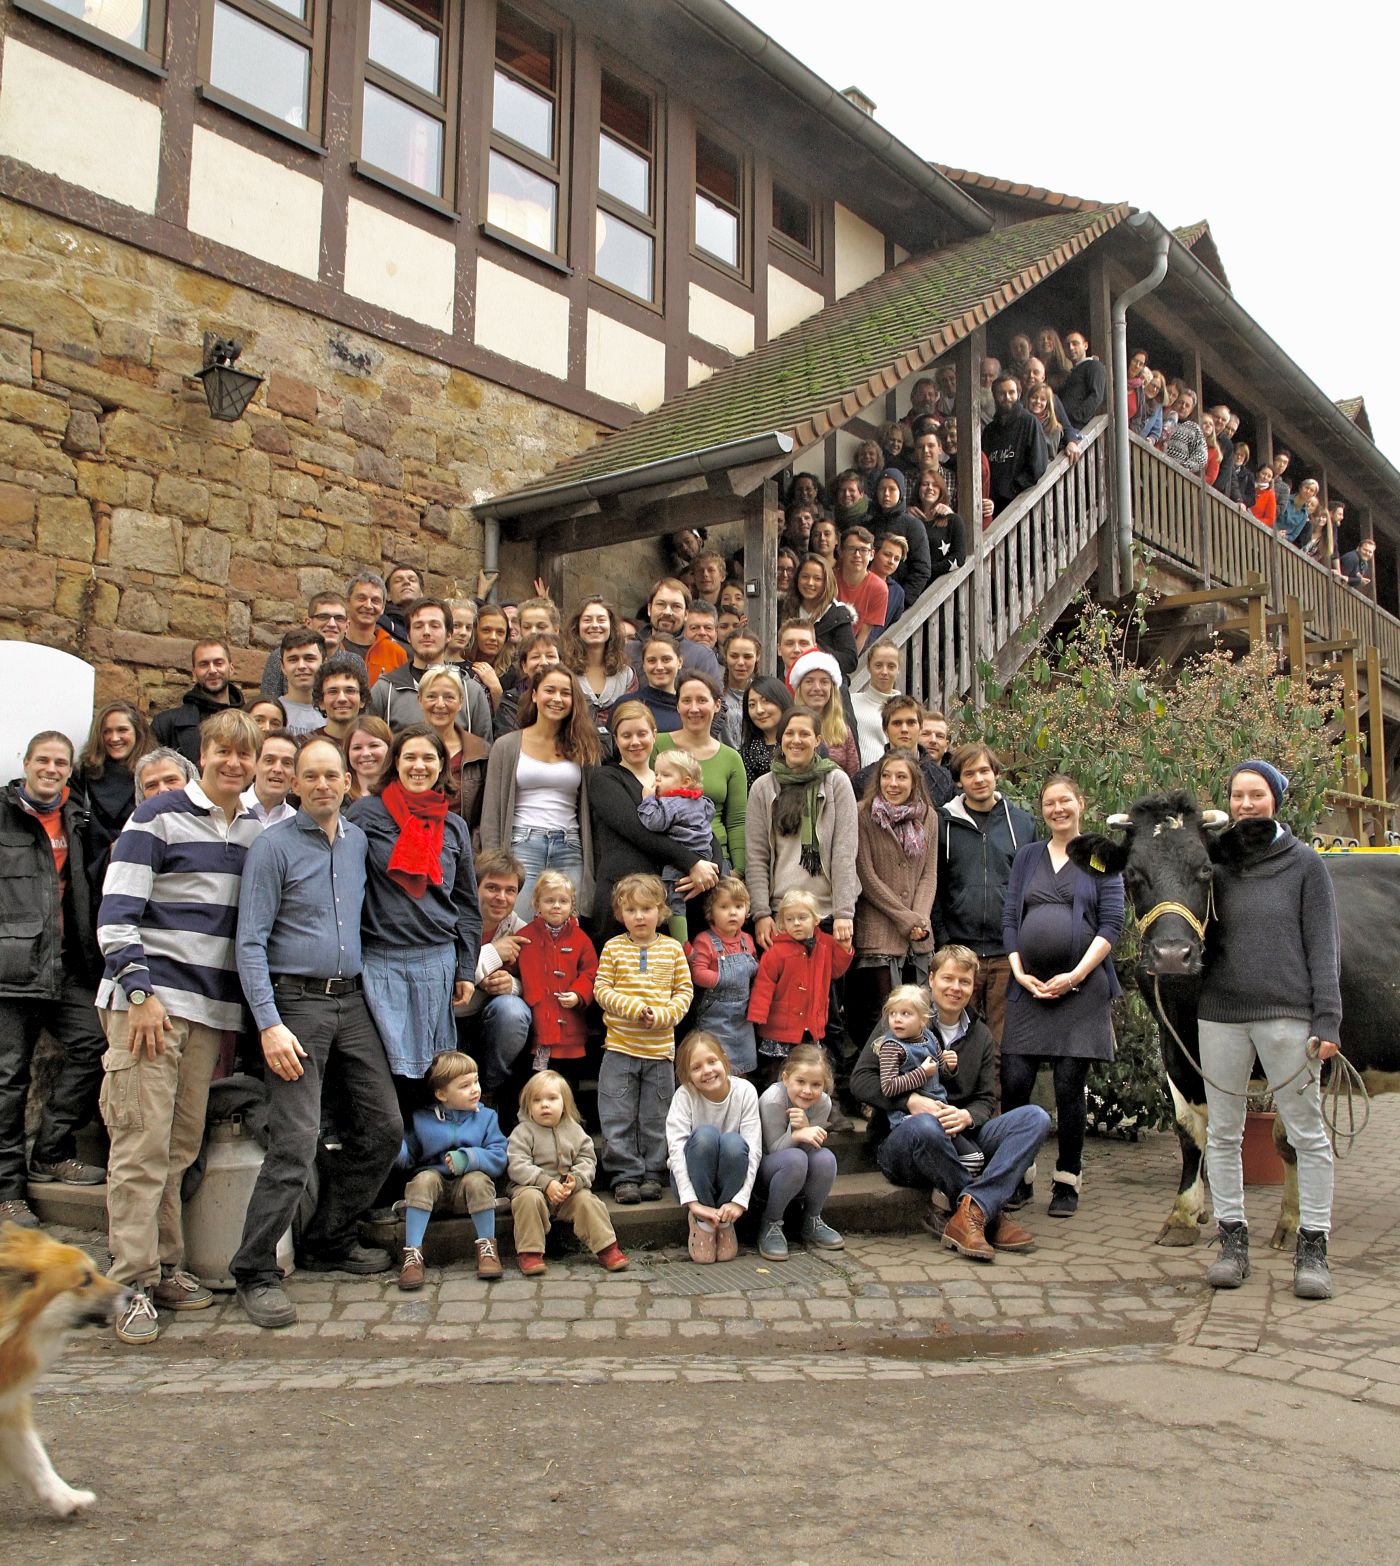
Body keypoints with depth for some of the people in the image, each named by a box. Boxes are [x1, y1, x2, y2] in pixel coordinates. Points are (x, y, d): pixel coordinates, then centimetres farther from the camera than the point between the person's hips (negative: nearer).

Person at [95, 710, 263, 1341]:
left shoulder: (255, 832, 14)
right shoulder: (158, 818, -4)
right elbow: (115, 913, -9)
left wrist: (247, 1005, 16)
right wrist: (140, 992, -16)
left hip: (213, 1007, 6)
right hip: (149, 998, -6)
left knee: (181, 1146, 10)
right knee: (142, 1145, -7)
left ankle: (164, 1266, 21)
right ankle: (134, 1283, -1)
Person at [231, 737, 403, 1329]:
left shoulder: (359, 841, 13)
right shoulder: (274, 847, -5)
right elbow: (251, 942, -10)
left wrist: (368, 988, 11)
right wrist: (270, 1024, -18)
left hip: (352, 1001, 7)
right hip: (295, 1001, -6)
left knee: (383, 1129, 7)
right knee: (296, 1140, -14)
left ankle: (328, 1241, 24)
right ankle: (255, 1271, -1)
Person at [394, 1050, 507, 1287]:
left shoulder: (486, 1117, 5)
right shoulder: (422, 1119, 5)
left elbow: (499, 1157, -6)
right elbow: (407, 1157, 4)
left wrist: (468, 1158, -24)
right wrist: (395, 1146, -19)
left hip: (467, 1189, 0)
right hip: (433, 1185, 0)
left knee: (477, 1180, -32)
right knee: (424, 1179, -31)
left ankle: (487, 1247, -15)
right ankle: (412, 1254, -30)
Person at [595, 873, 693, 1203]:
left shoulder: (672, 948, 3)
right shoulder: (614, 948, 0)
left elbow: (685, 990, 3)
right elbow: (601, 990, -3)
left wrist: (662, 1015, -14)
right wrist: (634, 1008, -18)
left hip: (660, 1049, 1)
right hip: (620, 1048, -1)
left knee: (655, 1119, 8)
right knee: (618, 1118, 2)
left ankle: (652, 1175, 20)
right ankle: (625, 1175, 12)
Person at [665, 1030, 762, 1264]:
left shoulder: (744, 1091, -14)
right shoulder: (685, 1095, -16)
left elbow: (753, 1150, -18)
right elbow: (675, 1148, -25)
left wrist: (740, 1200, -29)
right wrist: (693, 1202, -35)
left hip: (731, 1179, 1)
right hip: (692, 1180, -1)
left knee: (734, 1142, -32)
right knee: (704, 1134, -31)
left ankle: (725, 1223, -13)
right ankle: (701, 1223, -18)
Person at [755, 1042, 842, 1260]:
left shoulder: (823, 1103, -13)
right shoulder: (773, 1100, -26)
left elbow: (812, 1148, -12)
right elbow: (774, 1149, -22)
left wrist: (805, 1128, -34)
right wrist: (796, 1136, -43)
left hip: (798, 1177, 5)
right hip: (762, 1168, -4)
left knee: (826, 1158, -27)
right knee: (795, 1159, -36)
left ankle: (812, 1222, -2)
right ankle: (770, 1225, -15)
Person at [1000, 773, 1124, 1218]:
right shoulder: (1027, 856, 16)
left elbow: (1111, 924, -2)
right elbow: (1009, 917, 12)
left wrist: (1076, 974, -11)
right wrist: (1019, 971, -2)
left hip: (1080, 987, -3)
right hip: (1029, 986, 3)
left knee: (1069, 1088, -1)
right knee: (1014, 1082, -3)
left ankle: (1067, 1182, 12)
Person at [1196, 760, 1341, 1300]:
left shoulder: (1304, 864, 3)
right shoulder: (1214, 863, 8)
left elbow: (1322, 947, 0)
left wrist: (1326, 1019, -7)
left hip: (1287, 1014, -2)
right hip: (1219, 1013, 3)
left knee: (1307, 1132, 1)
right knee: (1223, 1133, 7)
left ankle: (1313, 1246, 11)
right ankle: (1233, 1240, 17)